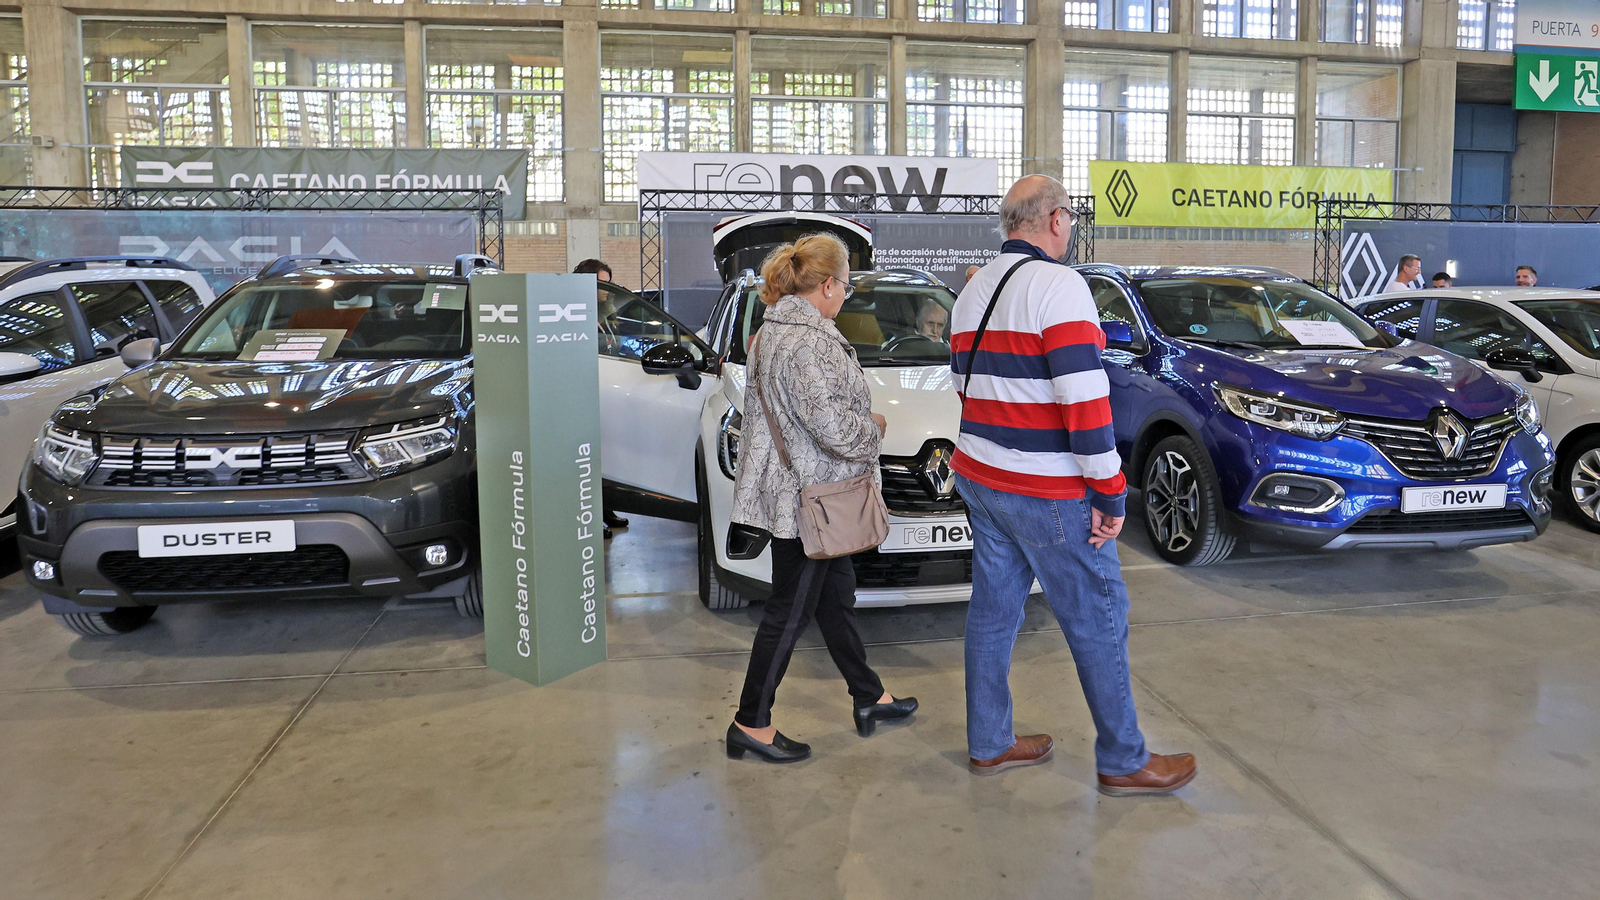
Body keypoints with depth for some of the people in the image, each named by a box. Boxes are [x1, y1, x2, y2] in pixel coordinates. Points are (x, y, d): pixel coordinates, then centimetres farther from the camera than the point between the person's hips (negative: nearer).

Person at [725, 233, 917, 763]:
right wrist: (874, 429, -7)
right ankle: (751, 724, 11)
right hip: (806, 499, -11)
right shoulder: (808, 341, -22)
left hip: (791, 492, 11)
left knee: (836, 595, 19)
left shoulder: (771, 332, 11)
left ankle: (869, 697, 33)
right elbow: (833, 426, -28)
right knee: (791, 610, 0)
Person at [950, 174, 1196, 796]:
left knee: (993, 610, 15)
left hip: (980, 480, 9)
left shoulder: (974, 291, 13)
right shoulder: (1057, 283, -15)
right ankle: (1124, 762, 14)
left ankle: (989, 744, 25)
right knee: (1098, 619, 3)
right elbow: (1083, 397, -21)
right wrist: (1110, 492, -16)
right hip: (1048, 493, -9)